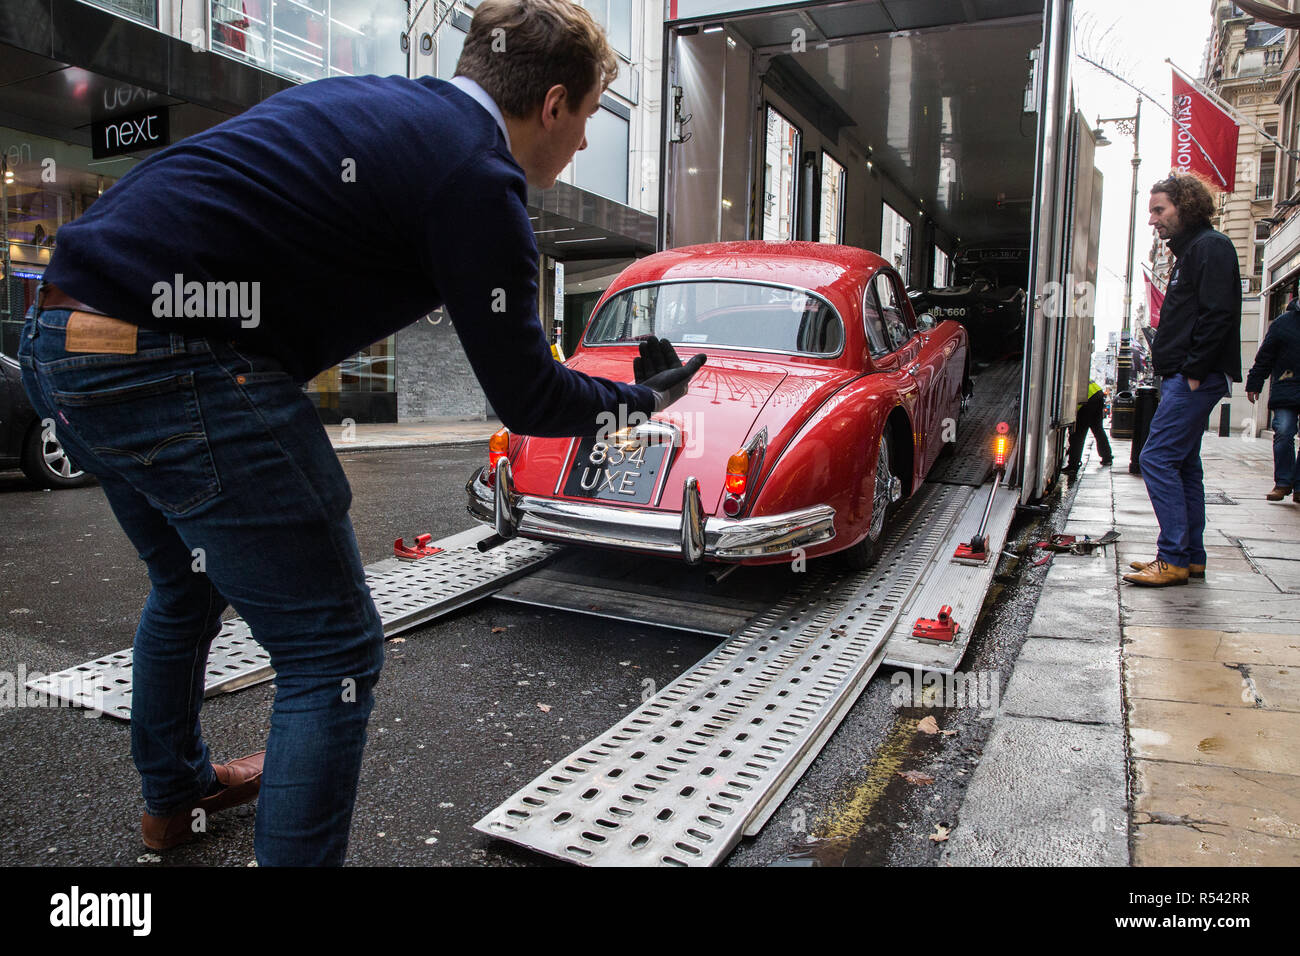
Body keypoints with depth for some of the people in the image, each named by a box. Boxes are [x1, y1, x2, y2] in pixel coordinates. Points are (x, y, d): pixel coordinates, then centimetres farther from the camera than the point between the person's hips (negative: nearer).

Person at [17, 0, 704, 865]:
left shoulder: (377, 102, 16)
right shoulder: (477, 177, -10)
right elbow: (527, 399, -6)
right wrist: (641, 397, 11)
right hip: (173, 366, -10)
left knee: (190, 585, 30)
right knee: (333, 651, 1)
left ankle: (174, 792, 52)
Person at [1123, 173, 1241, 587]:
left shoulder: (1211, 247, -9)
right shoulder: (1189, 250, 23)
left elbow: (1218, 314, -19)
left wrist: (1193, 371, -21)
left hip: (1195, 379, -11)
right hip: (1185, 378, 11)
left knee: (1157, 458, -13)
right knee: (1183, 464, 12)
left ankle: (1174, 559, -9)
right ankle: (1191, 557, 18)